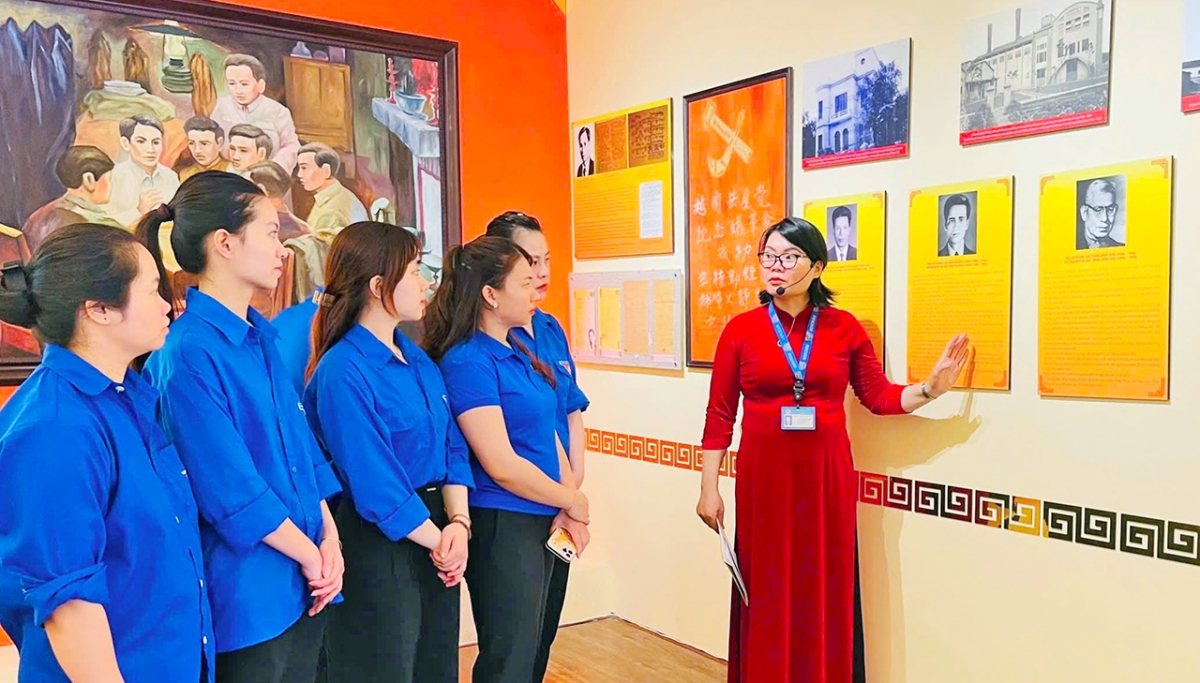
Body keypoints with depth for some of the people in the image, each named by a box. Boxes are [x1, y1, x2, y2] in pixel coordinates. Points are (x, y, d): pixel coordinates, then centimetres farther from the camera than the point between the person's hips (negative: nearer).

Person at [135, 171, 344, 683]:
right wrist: (309, 556, -9)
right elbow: (231, 490, -19)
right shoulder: (188, 353, -18)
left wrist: (329, 540, 0)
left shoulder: (261, 338, 7)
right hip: (246, 593, -8)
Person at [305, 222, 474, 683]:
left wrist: (458, 523, -10)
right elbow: (374, 482, -20)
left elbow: (452, 446, 4)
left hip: (435, 535, 8)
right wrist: (439, 541, -13)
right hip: (380, 545, -8)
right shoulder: (343, 373, -19)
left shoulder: (418, 359, 5)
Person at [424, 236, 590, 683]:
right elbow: (502, 466, -20)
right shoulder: (468, 362, -18)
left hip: (541, 520, 9)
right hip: (501, 525, -8)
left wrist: (571, 497, -5)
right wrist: (572, 500, -8)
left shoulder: (517, 349, 8)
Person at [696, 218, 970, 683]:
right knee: (765, 594, 6)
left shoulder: (844, 328, 3)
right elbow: (720, 415, 0)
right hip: (763, 476, -1)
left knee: (825, 593, 7)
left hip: (826, 476, 1)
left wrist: (931, 388, -10)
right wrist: (709, 488, -2)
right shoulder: (741, 329, 0)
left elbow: (880, 397, 6)